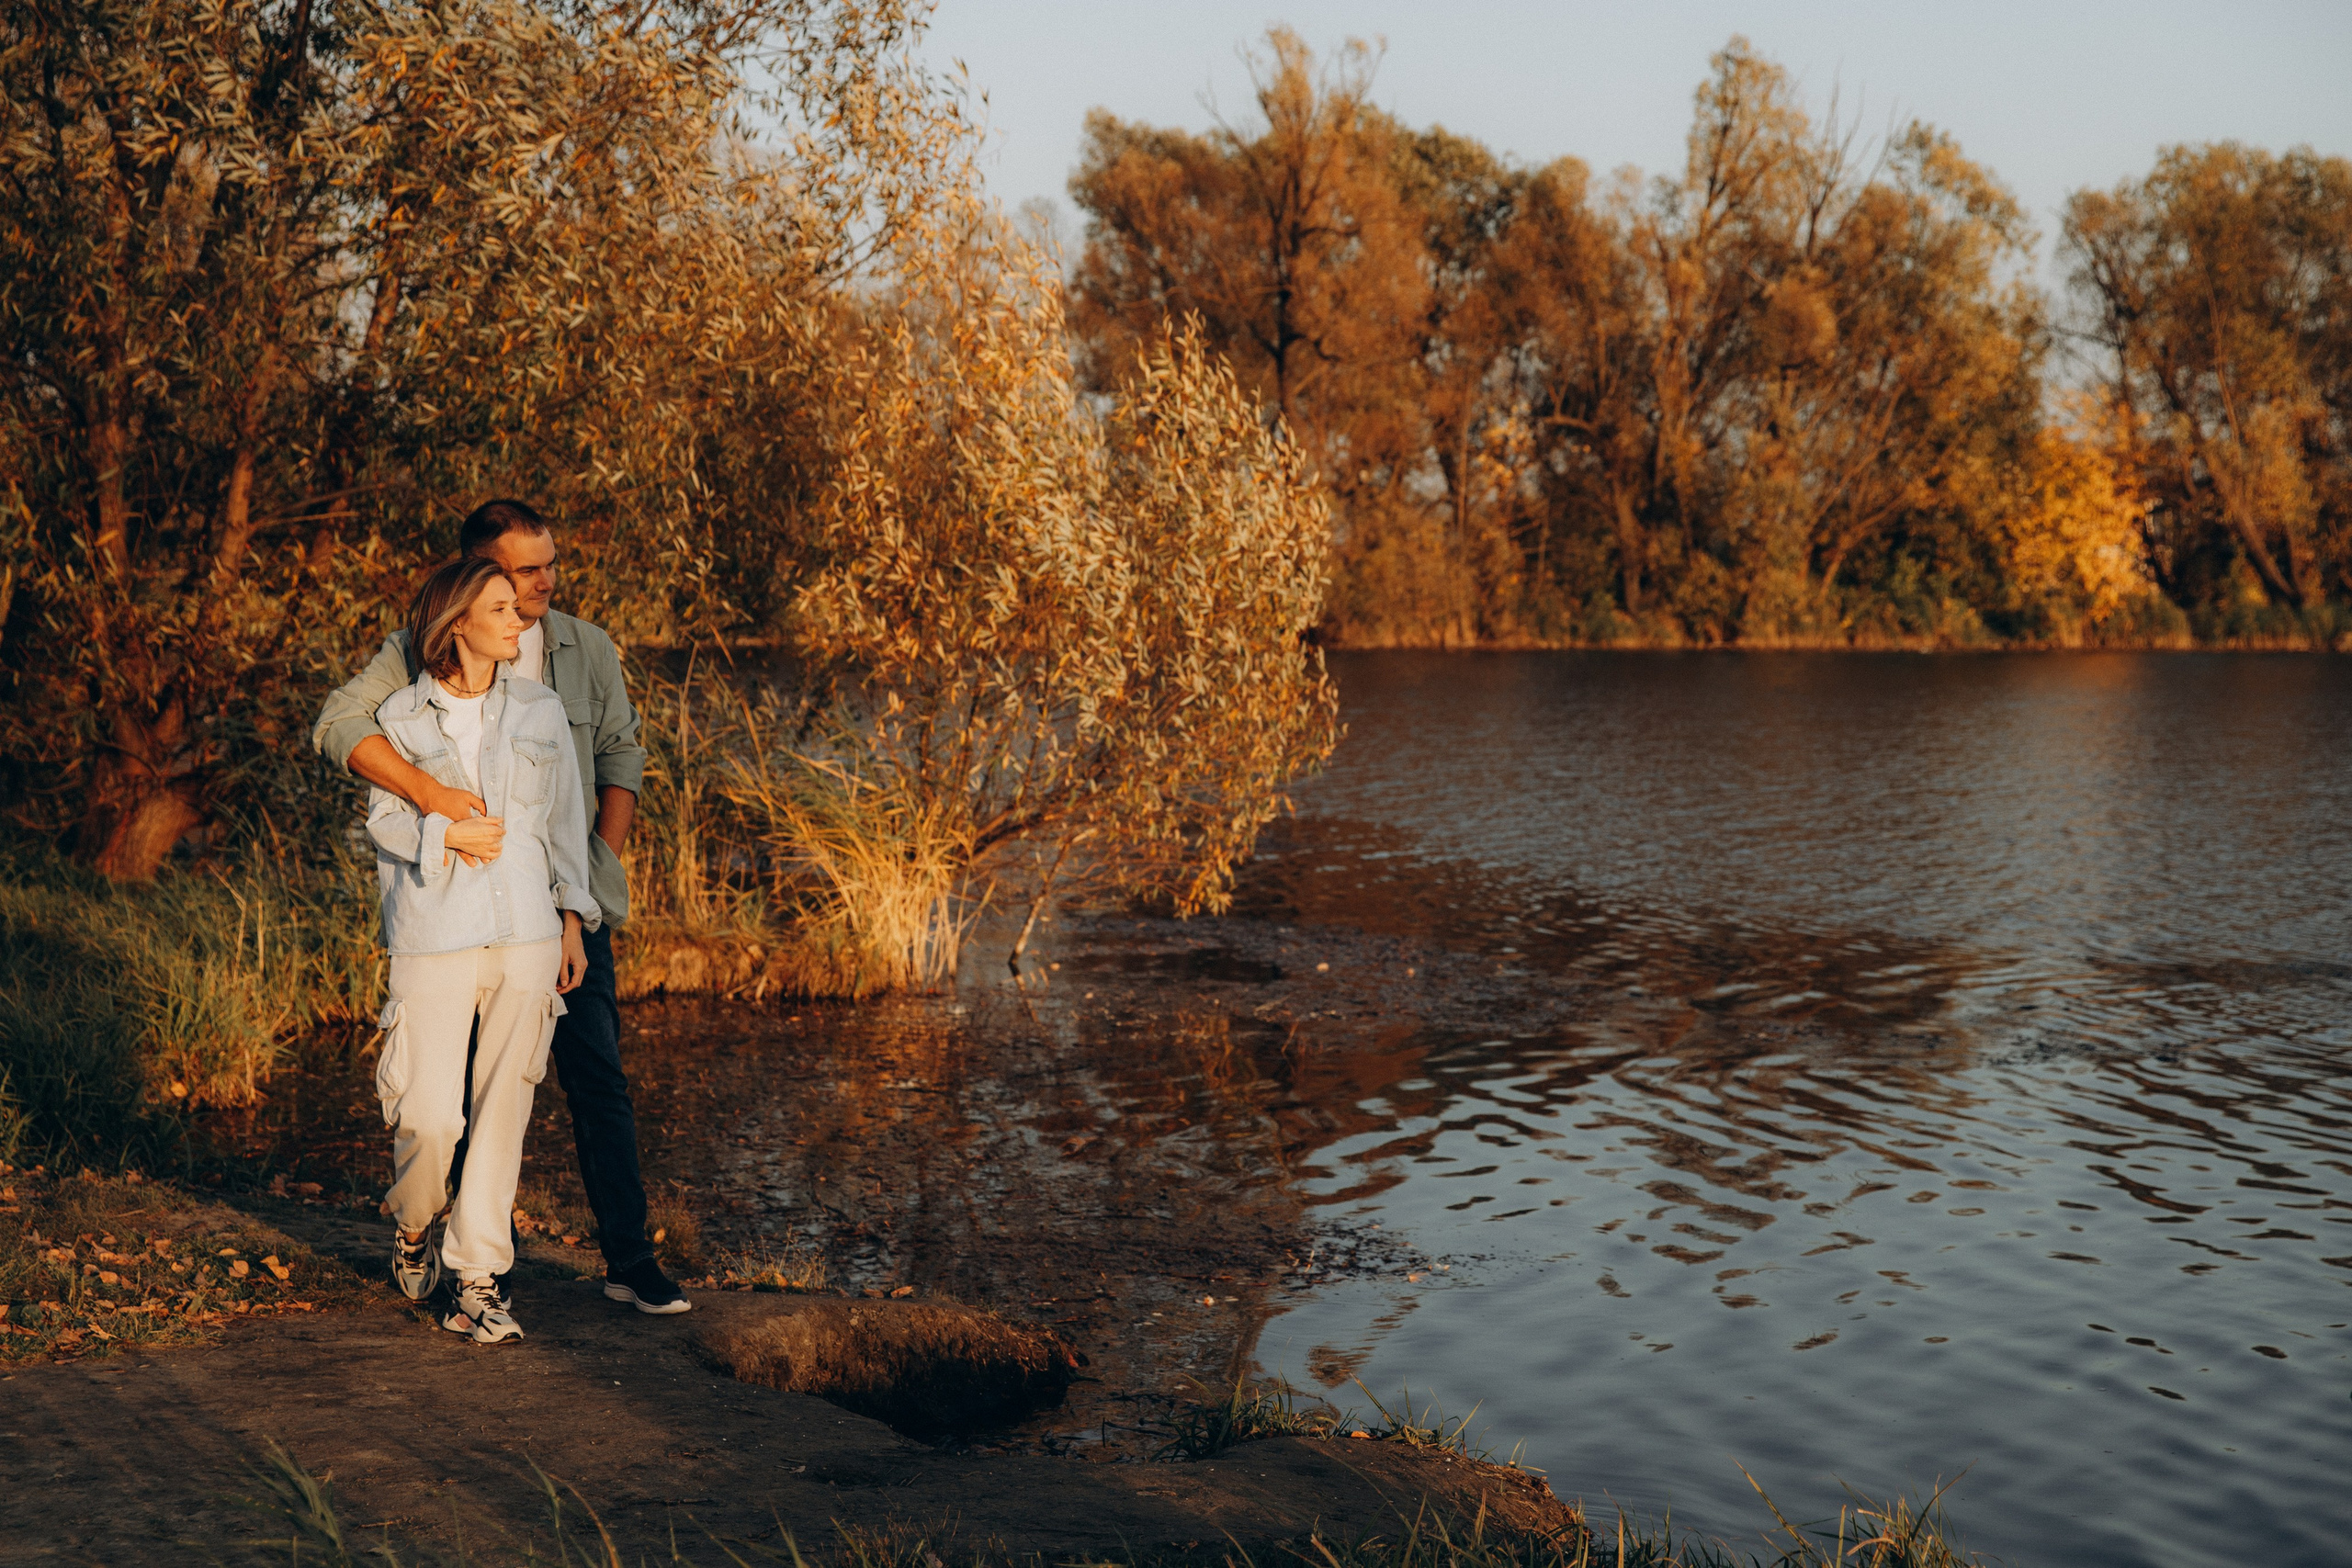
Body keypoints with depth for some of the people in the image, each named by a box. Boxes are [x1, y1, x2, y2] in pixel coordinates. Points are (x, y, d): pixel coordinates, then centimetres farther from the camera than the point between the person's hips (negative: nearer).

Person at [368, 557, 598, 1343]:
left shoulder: (540, 709, 10)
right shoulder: (403, 715, 3)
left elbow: (566, 819, 13)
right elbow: (383, 819, 8)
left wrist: (573, 921, 7)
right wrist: (444, 834, -11)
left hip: (526, 931, 2)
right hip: (435, 932, -2)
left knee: (501, 1108, 0)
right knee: (429, 1114, -6)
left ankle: (478, 1279, 9)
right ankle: (412, 1224, 26)